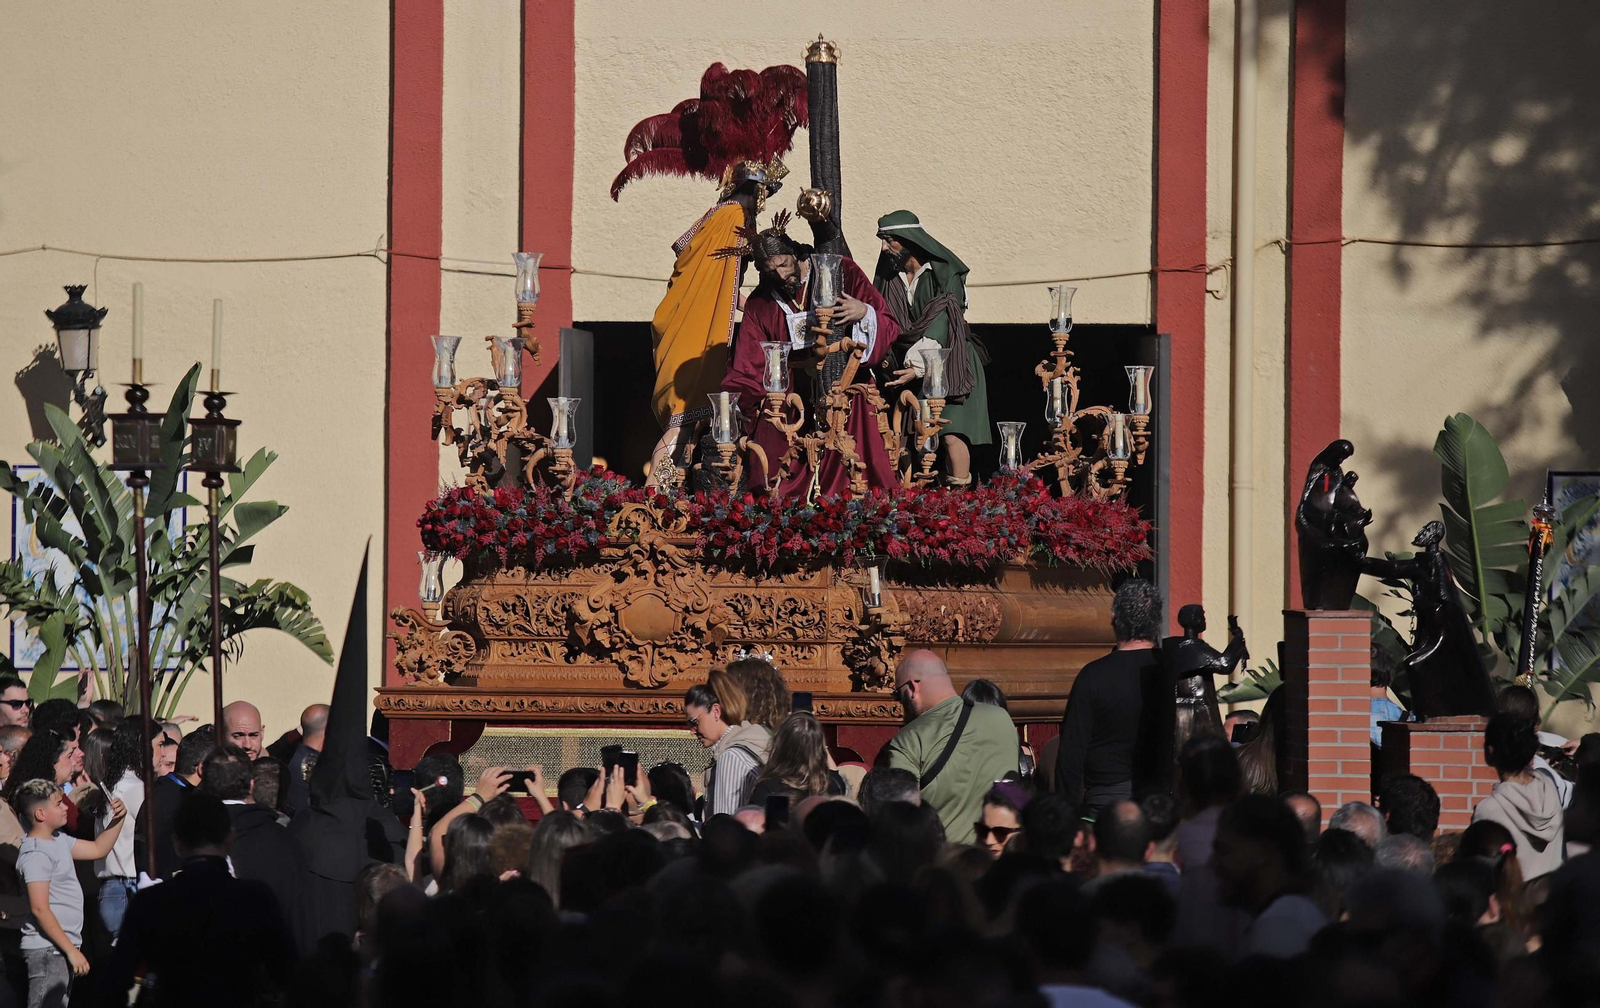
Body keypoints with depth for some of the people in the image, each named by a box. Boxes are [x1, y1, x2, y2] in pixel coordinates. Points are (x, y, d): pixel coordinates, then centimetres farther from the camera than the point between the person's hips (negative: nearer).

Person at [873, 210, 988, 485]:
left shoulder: (944, 273, -12)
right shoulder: (890, 276, 6)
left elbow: (944, 321, -21)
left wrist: (919, 367, -30)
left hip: (950, 366, -5)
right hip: (913, 362, 5)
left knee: (951, 432, -15)